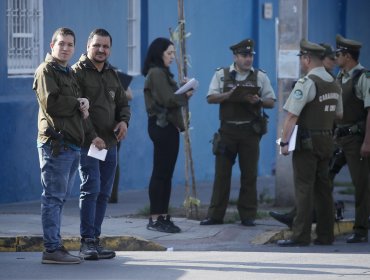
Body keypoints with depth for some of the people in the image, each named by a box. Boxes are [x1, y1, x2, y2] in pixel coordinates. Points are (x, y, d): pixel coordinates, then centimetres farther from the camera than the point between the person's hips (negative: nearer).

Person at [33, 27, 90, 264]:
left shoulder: (69, 73, 23)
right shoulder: (46, 71, -5)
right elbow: (51, 103, -18)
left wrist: (83, 111, 1)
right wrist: (79, 103, -5)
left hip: (72, 144, 9)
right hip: (55, 142, -9)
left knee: (60, 197, 11)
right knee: (54, 196, -10)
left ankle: (55, 245, 16)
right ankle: (52, 249, -10)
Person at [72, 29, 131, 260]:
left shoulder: (112, 74, 17)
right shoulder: (78, 73, -6)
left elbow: (123, 102, 23)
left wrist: (124, 121, 1)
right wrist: (91, 137, -19)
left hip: (110, 143, 7)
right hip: (87, 144, -7)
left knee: (104, 193, 7)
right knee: (91, 189, -13)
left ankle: (95, 239, 13)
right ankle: (87, 242, -9)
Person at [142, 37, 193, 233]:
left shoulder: (162, 73, 19)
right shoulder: (156, 73, -11)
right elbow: (167, 100, -18)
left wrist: (183, 93, 0)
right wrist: (185, 96, -3)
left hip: (168, 126, 10)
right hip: (161, 126, -10)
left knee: (166, 173, 10)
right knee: (160, 173, -8)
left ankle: (163, 217, 13)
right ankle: (155, 219, -6)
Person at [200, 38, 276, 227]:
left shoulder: (260, 77, 8)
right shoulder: (221, 75, 6)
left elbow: (271, 102, 7)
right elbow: (211, 98, 0)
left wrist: (258, 100, -14)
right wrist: (229, 95, -17)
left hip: (250, 131, 1)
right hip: (227, 130, -1)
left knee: (249, 174, 2)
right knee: (221, 173, 0)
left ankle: (248, 216, 8)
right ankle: (215, 215, 5)